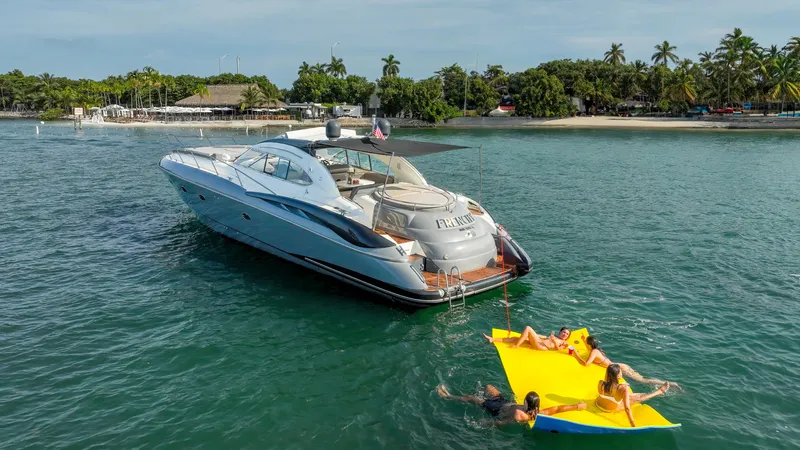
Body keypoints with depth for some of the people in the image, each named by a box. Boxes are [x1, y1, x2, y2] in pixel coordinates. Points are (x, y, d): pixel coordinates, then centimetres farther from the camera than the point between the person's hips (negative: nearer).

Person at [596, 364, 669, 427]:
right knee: (638, 398, 12)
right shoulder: (623, 388, -36)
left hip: (599, 404, 4)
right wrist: (633, 425, -26)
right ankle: (660, 391, 33)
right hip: (612, 409, -4)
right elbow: (627, 408, -34)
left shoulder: (601, 384, -25)